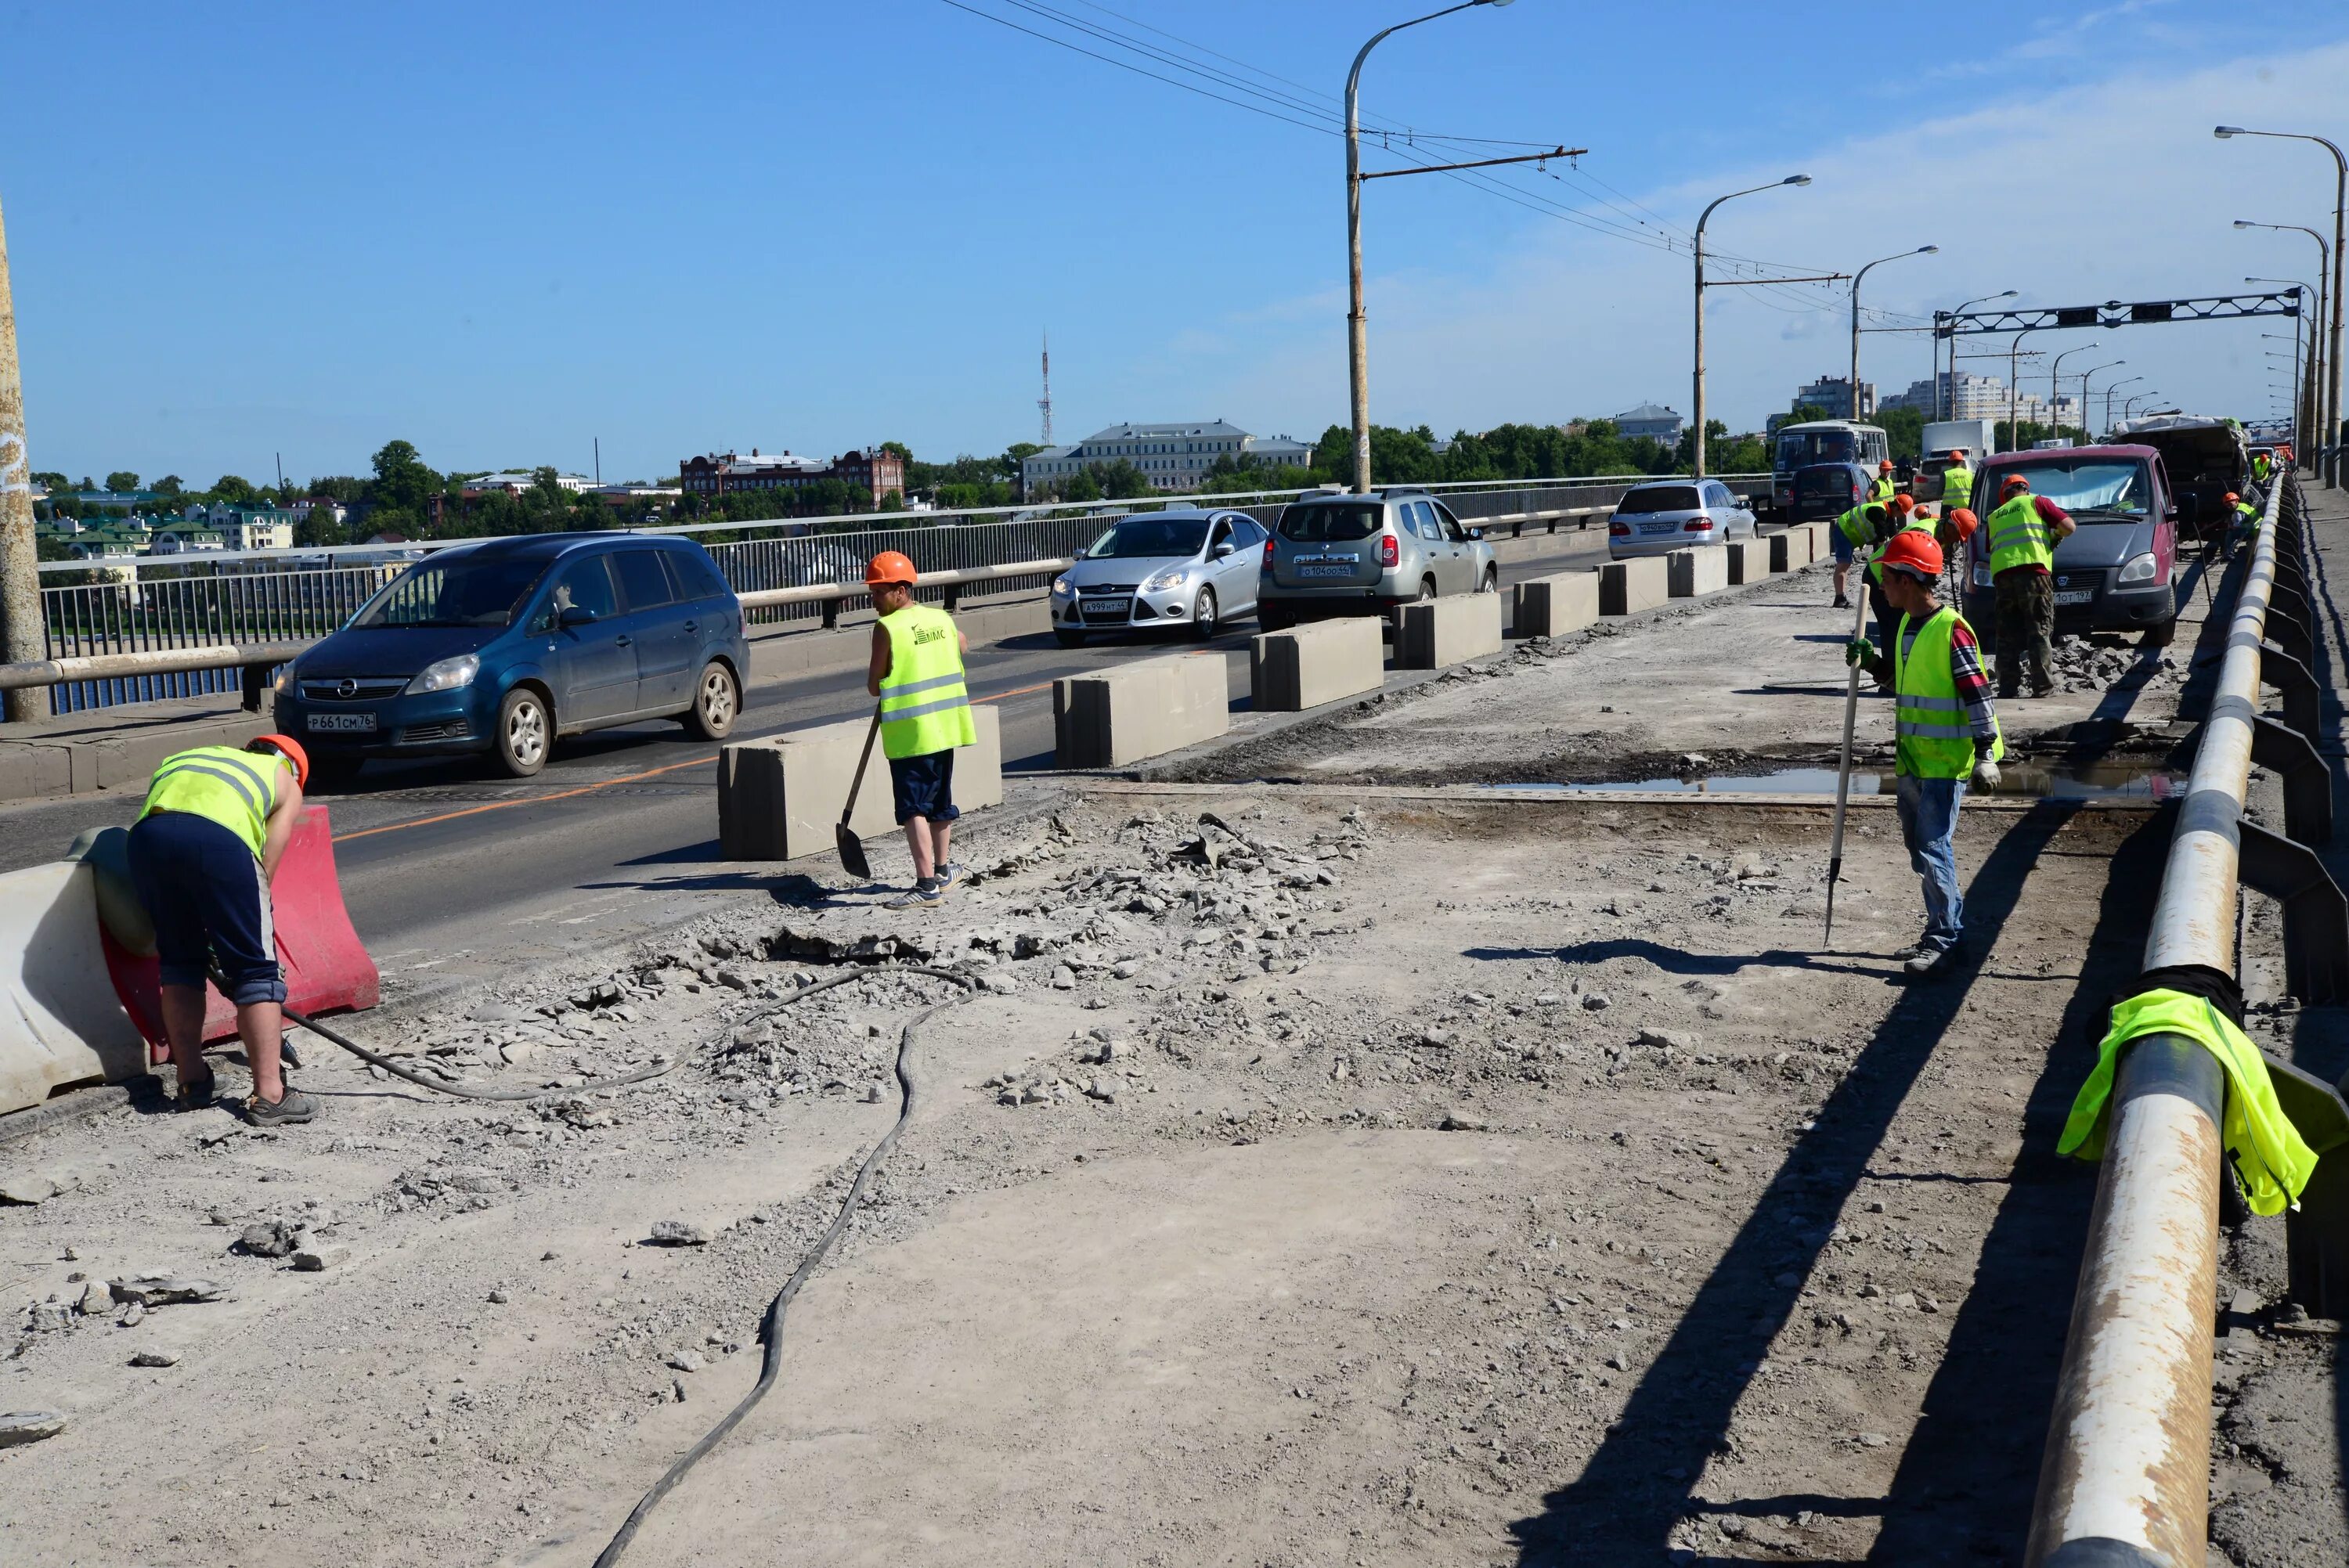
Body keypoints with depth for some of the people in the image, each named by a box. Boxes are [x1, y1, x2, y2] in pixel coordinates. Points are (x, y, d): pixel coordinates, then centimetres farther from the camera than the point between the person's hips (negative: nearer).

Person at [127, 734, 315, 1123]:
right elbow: (263, 869, 18)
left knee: (180, 960, 22)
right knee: (257, 968, 6)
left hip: (148, 834, 4)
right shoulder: (286, 780, 30)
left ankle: (192, 1082, 26)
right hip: (219, 839, -4)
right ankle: (269, 1095, 4)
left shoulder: (191, 756, 41)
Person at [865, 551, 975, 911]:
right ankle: (942, 870, 35)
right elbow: (963, 648, 29)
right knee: (940, 801, 20)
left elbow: (875, 687, -9)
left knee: (914, 809, -7)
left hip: (909, 732, -7)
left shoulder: (887, 628, -13)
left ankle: (927, 885, -14)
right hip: (945, 727, 7)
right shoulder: (942, 619, 7)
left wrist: (870, 675, 12)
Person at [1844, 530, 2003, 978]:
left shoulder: (1950, 630, -17)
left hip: (1944, 761, -9)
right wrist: (1869, 658, 7)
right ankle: (1942, 930, 24)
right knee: (1918, 848, 14)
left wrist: (1985, 753, -21)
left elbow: (1977, 694, -18)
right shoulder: (1906, 624, 10)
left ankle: (1948, 940, -4)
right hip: (1910, 759, 9)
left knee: (1933, 848, -10)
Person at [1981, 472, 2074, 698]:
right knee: (2040, 631, -1)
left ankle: (2007, 688, 2)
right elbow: (2068, 526, 6)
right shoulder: (2036, 502, 14)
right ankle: (2042, 688, -6)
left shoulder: (1994, 517, 28)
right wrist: (2056, 536, 27)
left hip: (2001, 574, 4)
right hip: (2032, 569, -4)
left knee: (2008, 635, 6)